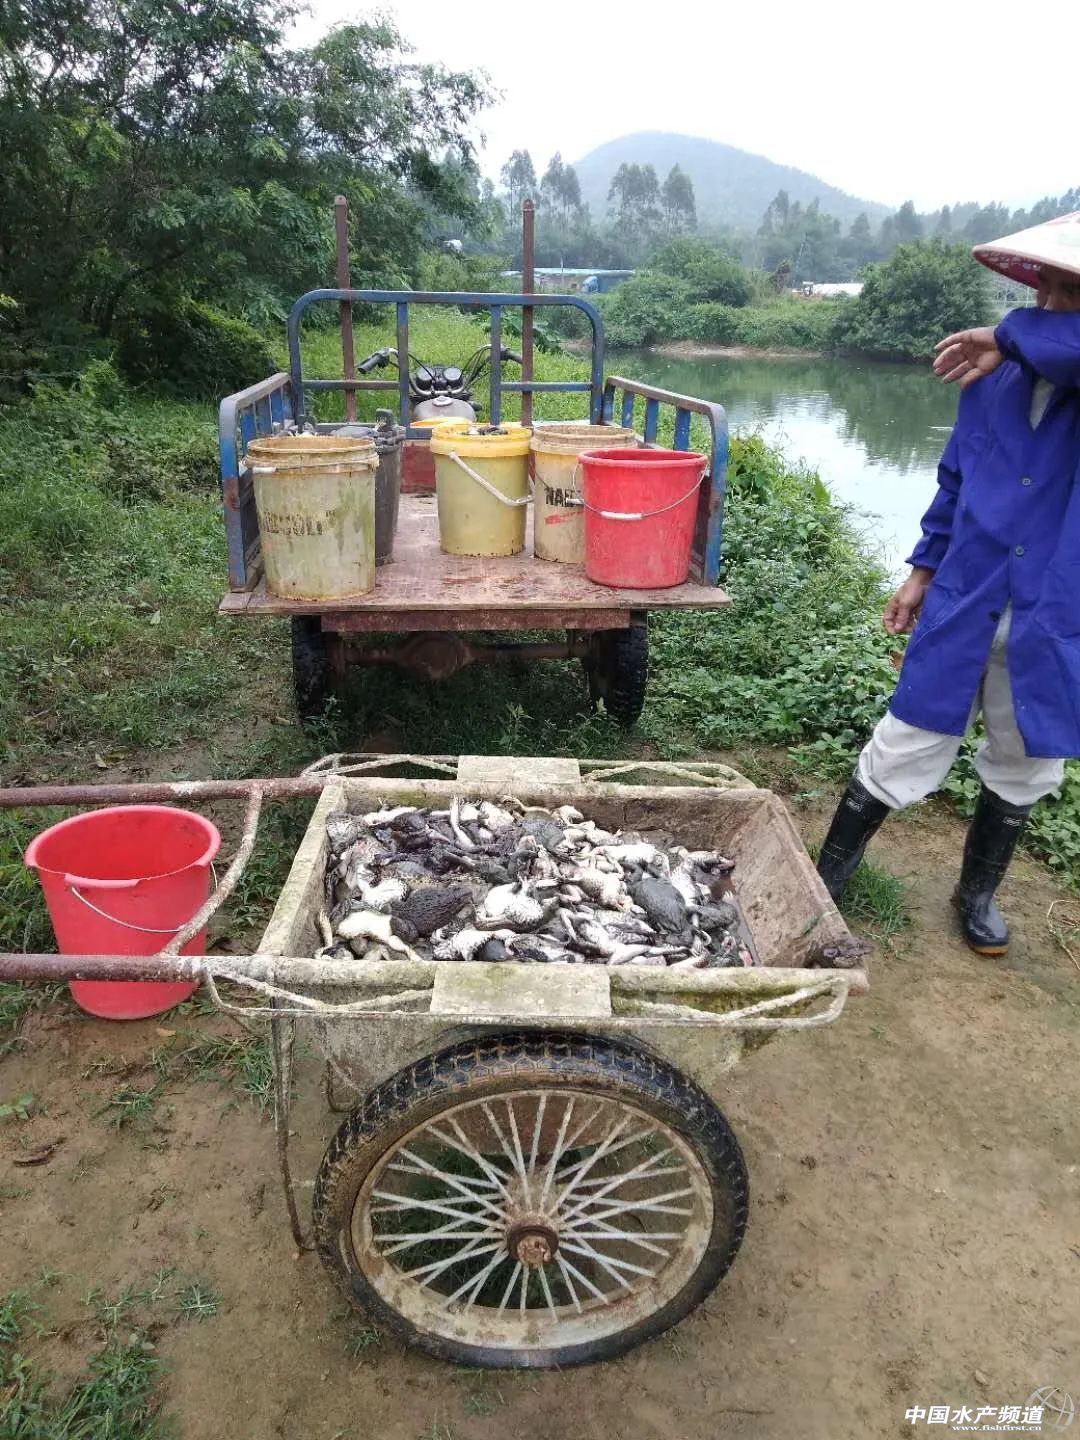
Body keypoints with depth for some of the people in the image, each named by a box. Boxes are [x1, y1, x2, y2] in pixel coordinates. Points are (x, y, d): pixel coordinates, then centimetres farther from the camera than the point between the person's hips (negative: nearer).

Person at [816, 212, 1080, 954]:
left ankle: (979, 892, 38)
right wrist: (924, 568, 11)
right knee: (904, 752, 6)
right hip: (963, 606, 1)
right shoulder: (995, 378, 2)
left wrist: (1015, 336, -20)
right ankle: (828, 878, 24)